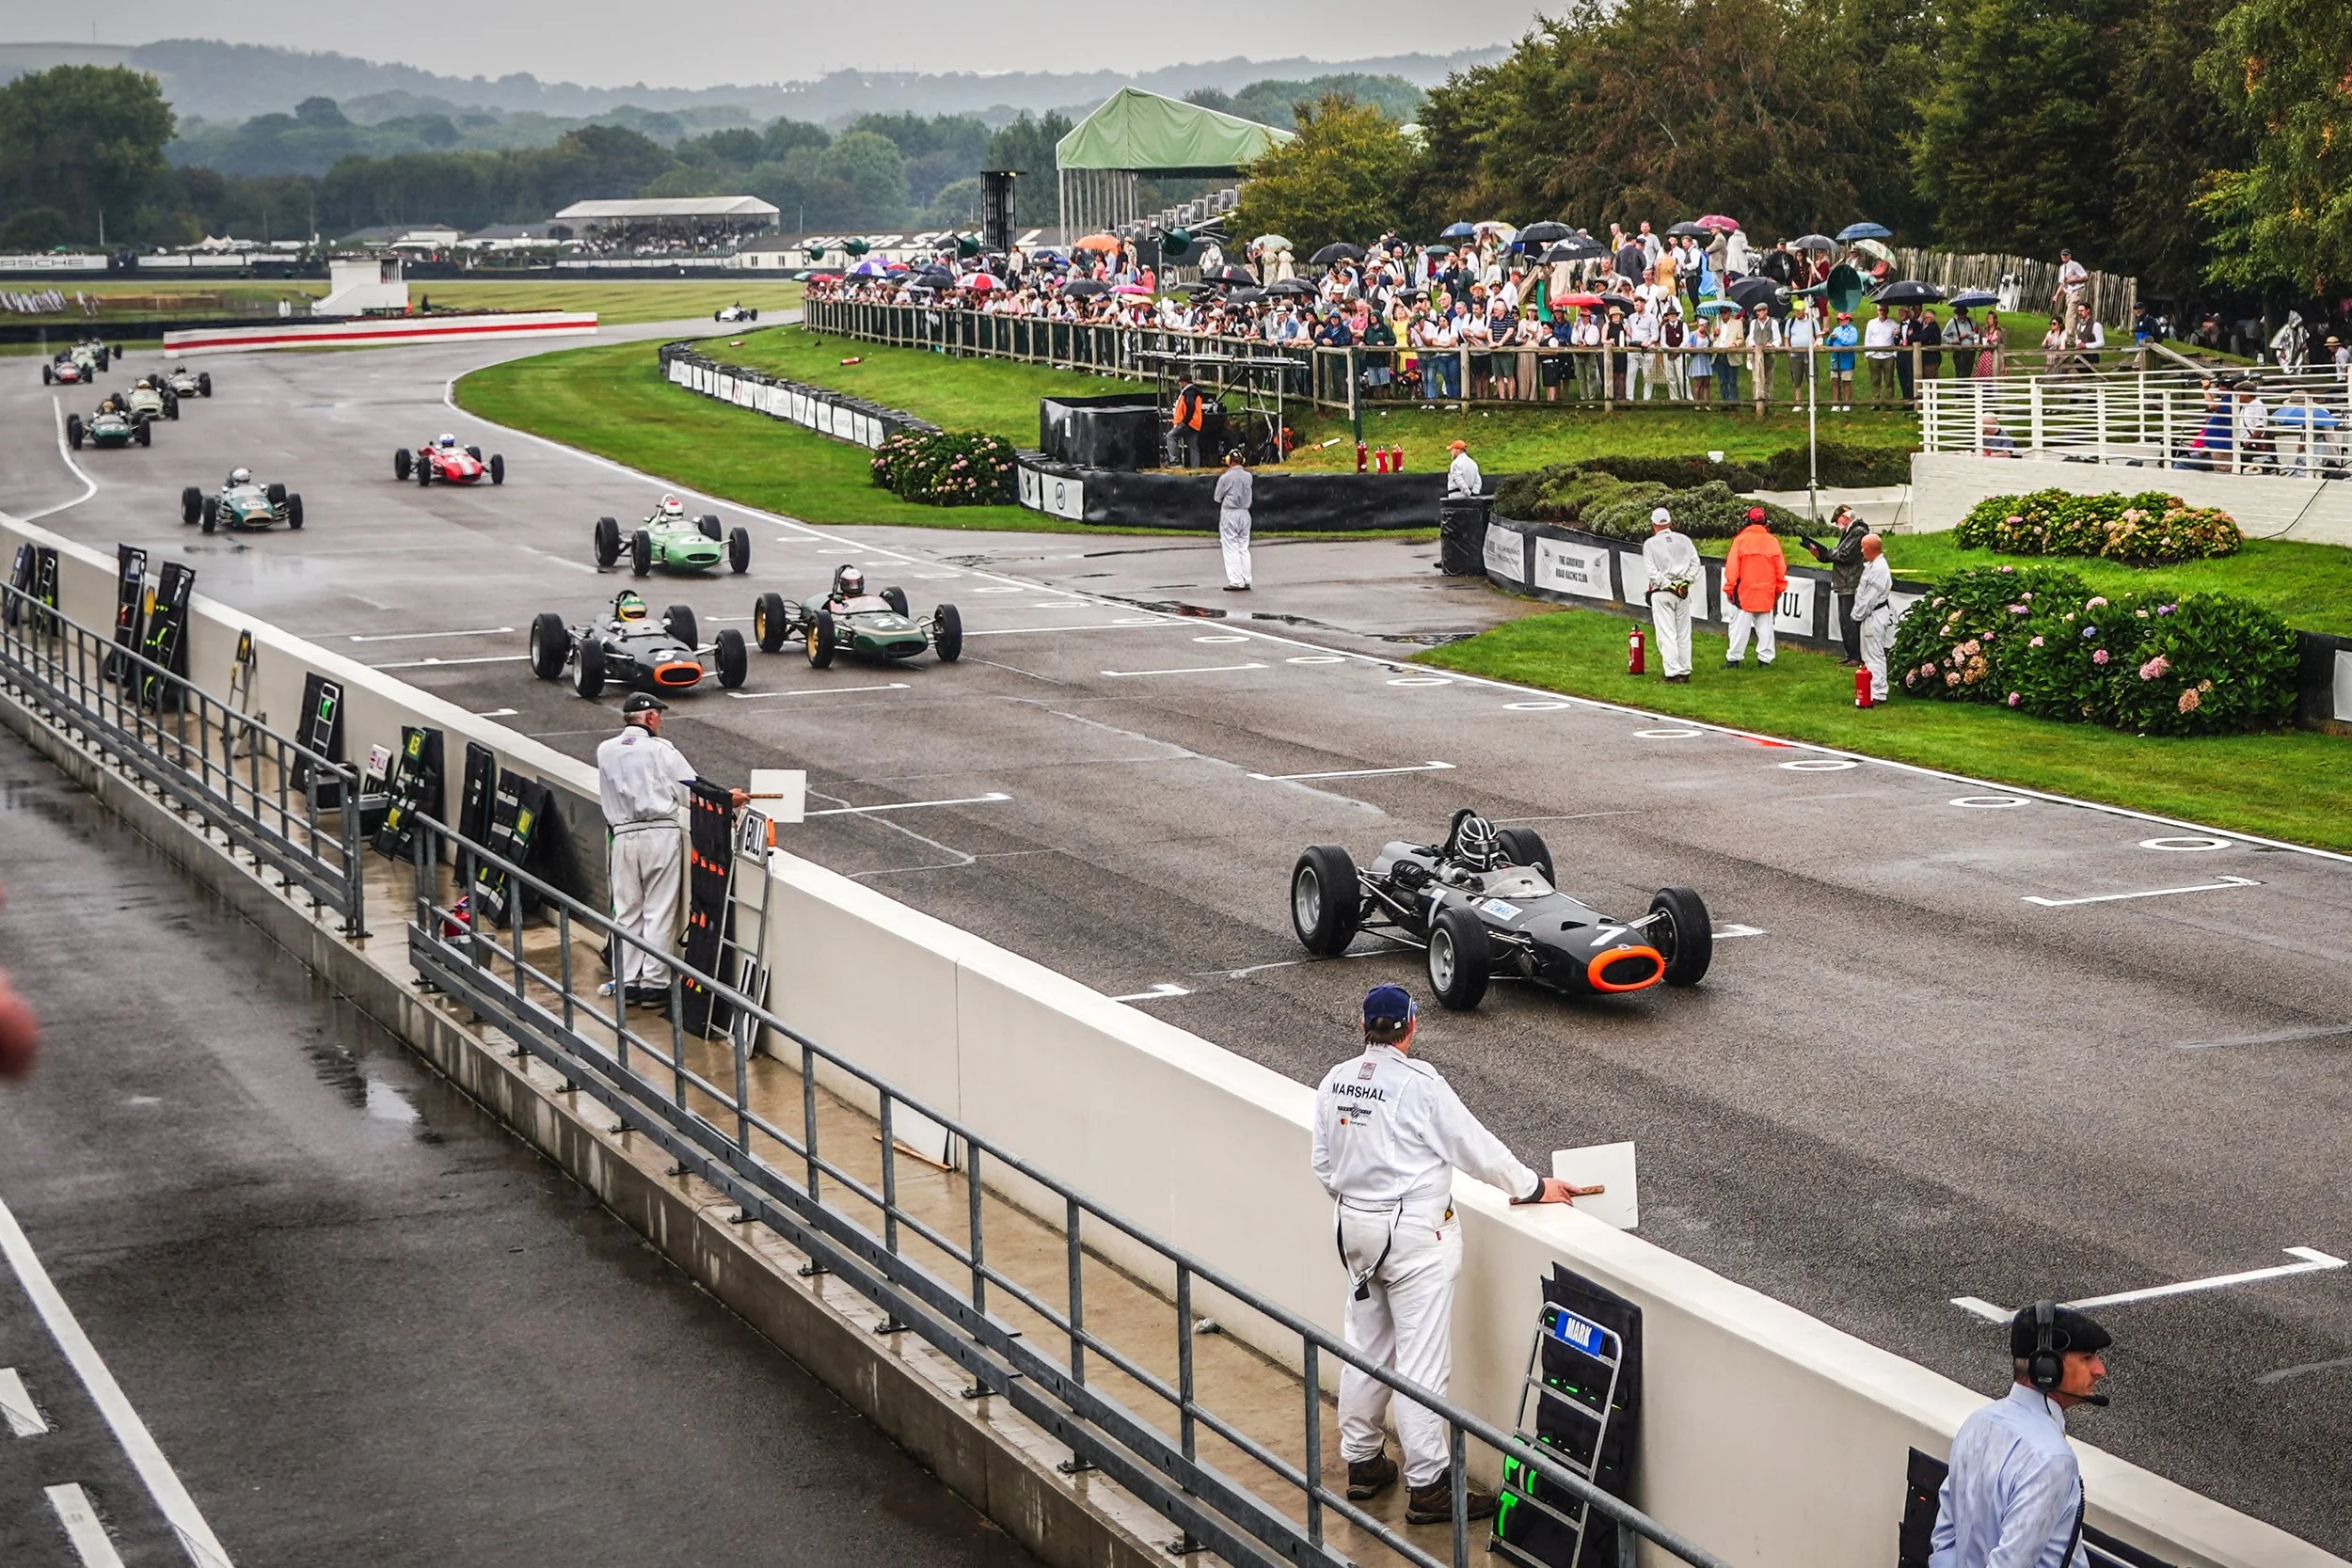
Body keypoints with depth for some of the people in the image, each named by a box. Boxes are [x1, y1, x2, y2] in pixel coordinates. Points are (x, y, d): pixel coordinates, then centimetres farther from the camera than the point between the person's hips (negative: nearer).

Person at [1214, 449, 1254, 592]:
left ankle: (1236, 582, -5)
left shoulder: (1225, 477, -11)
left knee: (1231, 549, -2)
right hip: (1245, 513, 5)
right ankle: (1246, 581, 9)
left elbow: (1218, 499, -5)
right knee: (1244, 548, 11)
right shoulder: (1249, 476, 2)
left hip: (1229, 514, -5)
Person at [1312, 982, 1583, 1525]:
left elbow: (1323, 1164, 10)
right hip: (1415, 1235, -7)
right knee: (1421, 1361, -3)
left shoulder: (1334, 1082, 1)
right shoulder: (1420, 1085, -17)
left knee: (1366, 1347, 18)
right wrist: (1533, 1188, 4)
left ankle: (1362, 1460, 28)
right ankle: (1427, 1485, 0)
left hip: (1356, 1228, 7)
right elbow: (1476, 1148, -9)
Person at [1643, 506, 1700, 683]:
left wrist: (1668, 585, -8)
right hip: (1683, 592, 4)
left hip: (1661, 593, -4)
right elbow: (1695, 563, 1)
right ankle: (1685, 673, 12)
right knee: (1683, 633, 10)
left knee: (1667, 634, -3)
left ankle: (1673, 673, -7)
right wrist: (1685, 582, -2)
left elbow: (1653, 572, -10)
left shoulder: (1649, 544, -2)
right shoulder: (1684, 540, 7)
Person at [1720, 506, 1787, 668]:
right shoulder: (1772, 541, 2)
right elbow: (1781, 568, 7)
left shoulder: (1740, 540, -9)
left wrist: (1729, 588, -1)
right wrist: (1779, 589, 17)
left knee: (1740, 626, 2)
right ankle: (1765, 658, 10)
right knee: (1765, 626, 10)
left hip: (1744, 593, -3)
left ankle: (1734, 659, 3)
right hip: (1767, 594, 3)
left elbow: (1732, 568, -10)